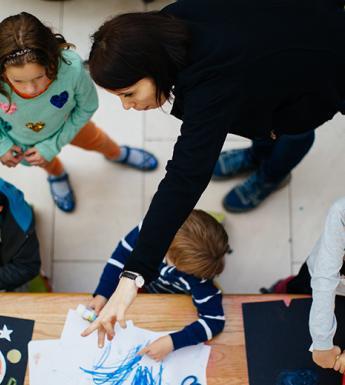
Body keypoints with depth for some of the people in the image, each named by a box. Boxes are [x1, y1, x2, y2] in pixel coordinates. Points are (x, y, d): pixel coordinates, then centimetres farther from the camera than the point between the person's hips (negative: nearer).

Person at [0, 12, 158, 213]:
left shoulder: (71, 67, -46)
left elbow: (87, 107, -23)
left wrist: (52, 146, -20)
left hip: (66, 125, 0)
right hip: (20, 141, 0)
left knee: (95, 139, 33)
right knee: (46, 162, 35)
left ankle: (117, 154, 69)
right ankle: (56, 174, 73)